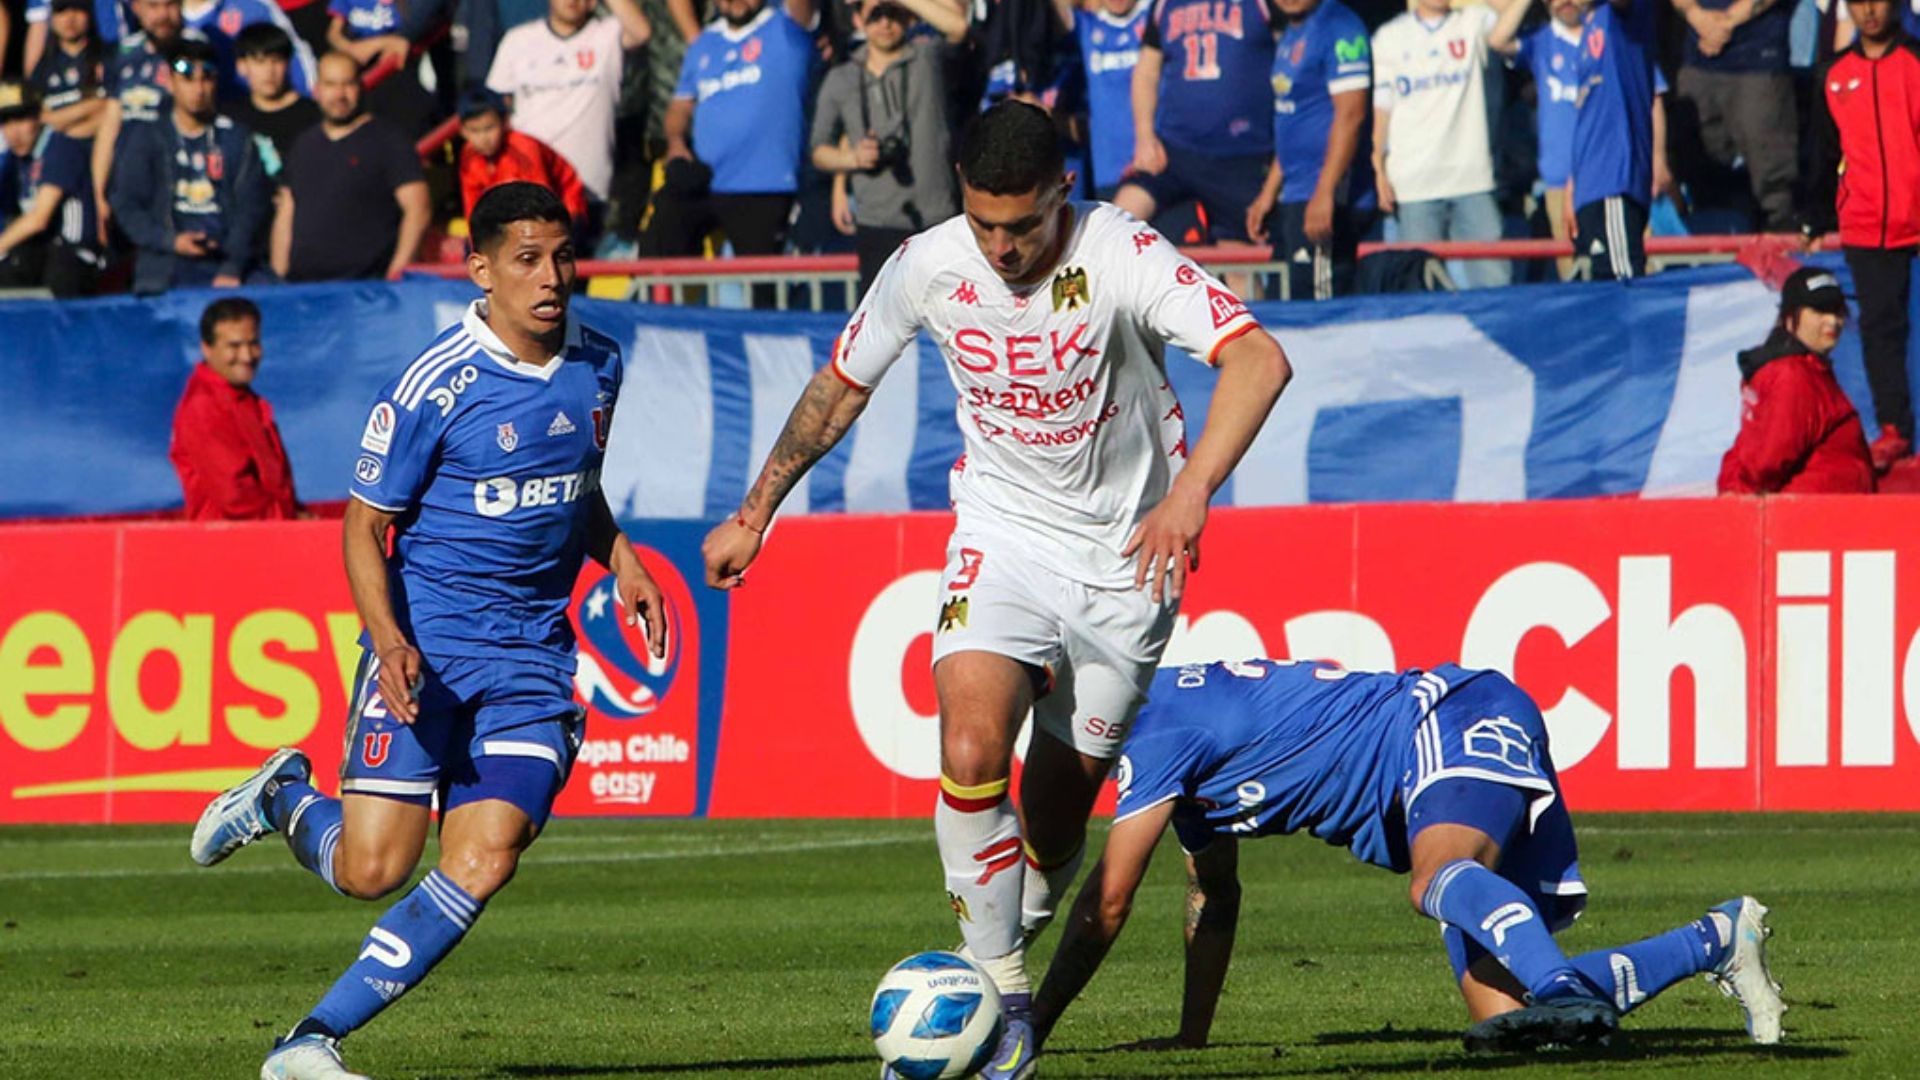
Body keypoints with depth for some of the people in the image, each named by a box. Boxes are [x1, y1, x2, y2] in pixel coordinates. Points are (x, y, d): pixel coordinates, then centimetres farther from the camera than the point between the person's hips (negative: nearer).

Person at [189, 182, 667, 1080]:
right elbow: (365, 524, -7)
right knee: (373, 870, -10)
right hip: (426, 642, -4)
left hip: (531, 652, 4)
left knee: (484, 861, -13)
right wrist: (387, 637, -23)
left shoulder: (598, 367, 6)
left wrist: (622, 564, 7)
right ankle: (283, 798, 25)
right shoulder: (433, 387, -12)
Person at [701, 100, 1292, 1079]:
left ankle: (1006, 951, 31)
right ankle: (998, 998, -11)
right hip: (1001, 537, 1)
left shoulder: (1122, 255, -21)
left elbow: (1258, 361, -31)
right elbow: (840, 385, 8)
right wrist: (754, 514, 13)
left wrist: (1189, 494, -42)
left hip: (1128, 554, -1)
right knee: (971, 750, -22)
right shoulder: (928, 267, -10)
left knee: (1061, 801, 3)